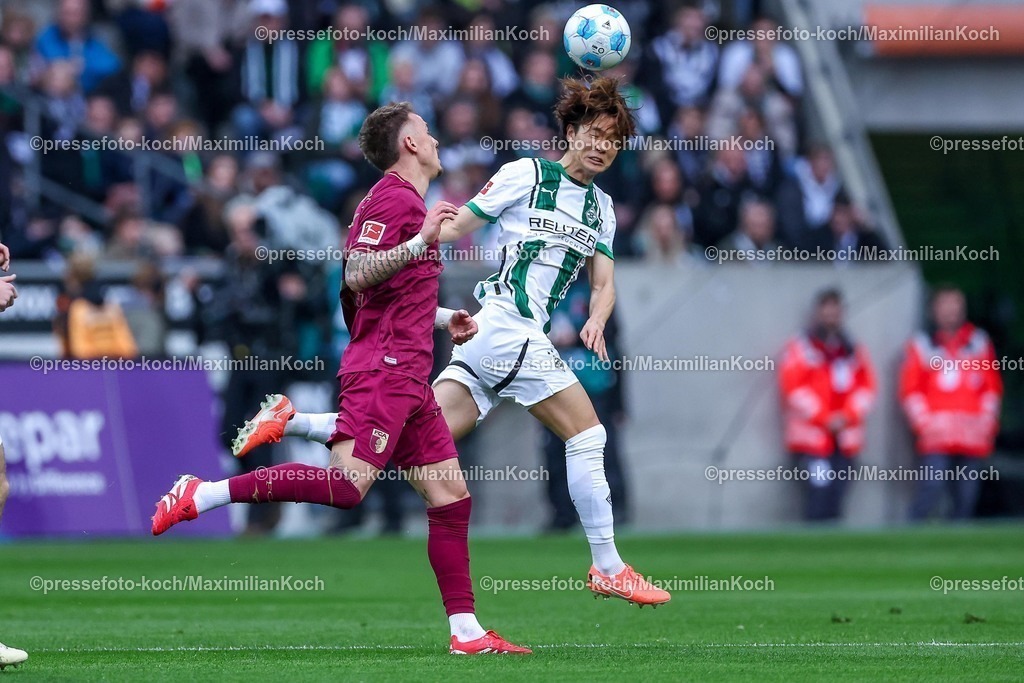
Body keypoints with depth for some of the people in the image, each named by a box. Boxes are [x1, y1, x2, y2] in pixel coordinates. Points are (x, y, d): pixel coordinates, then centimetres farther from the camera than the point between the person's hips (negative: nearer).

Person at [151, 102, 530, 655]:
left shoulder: (410, 202, 24)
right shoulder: (392, 198, -7)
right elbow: (357, 276, -20)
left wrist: (442, 319, 29)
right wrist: (420, 241, -24)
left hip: (407, 379, 10)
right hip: (382, 372, -10)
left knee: (451, 496, 5)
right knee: (347, 485, -23)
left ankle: (465, 630, 6)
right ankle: (199, 496, -20)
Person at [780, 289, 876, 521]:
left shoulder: (854, 351, 16)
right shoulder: (801, 348, 1)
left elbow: (866, 387, 8)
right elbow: (794, 387, -8)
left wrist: (847, 416, -9)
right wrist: (824, 418, -14)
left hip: (845, 438, 5)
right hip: (812, 437, -5)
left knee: (836, 493, 3)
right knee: (819, 490, -16)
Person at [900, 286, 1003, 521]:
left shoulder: (979, 341, 14)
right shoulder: (922, 343, 6)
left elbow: (992, 386, 14)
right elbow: (909, 389, 3)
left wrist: (986, 420, 2)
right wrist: (924, 422, -8)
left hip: (973, 439, 3)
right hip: (936, 440, -3)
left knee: (966, 497, 2)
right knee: (931, 488, -16)